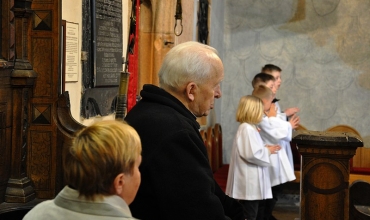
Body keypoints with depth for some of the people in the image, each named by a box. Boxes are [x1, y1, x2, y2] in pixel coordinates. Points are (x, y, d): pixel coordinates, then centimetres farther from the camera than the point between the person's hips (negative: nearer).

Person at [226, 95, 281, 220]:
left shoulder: (250, 128, 14)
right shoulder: (247, 129, -18)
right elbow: (252, 154, -26)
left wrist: (266, 149, 8)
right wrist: (268, 151, -10)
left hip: (254, 182, 11)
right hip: (249, 184, -11)